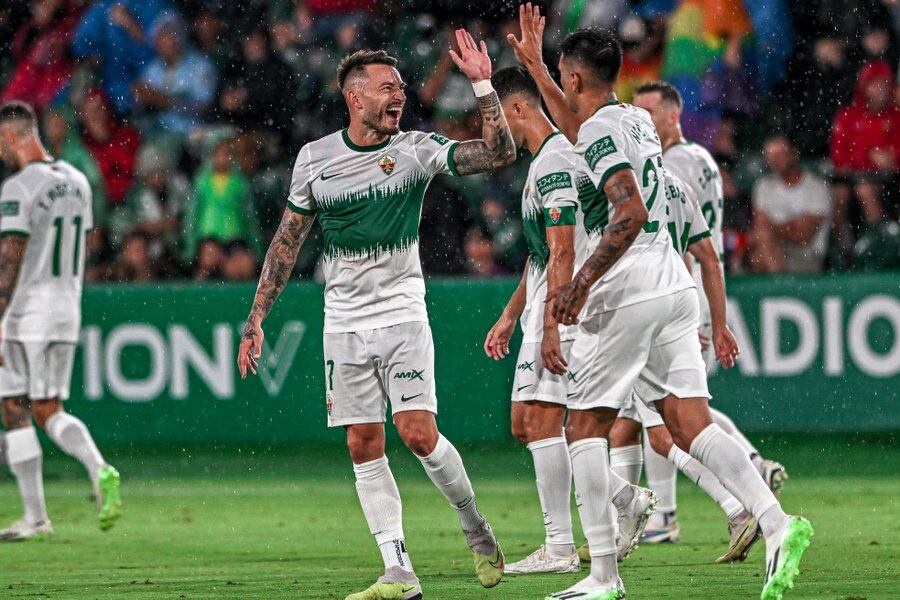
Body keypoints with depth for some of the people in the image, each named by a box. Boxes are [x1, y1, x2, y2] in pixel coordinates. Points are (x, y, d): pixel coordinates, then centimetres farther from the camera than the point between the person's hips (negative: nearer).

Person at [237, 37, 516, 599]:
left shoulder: (416, 149, -2)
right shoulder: (315, 157, 3)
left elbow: (499, 153, -12)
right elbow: (288, 240, 10)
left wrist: (483, 85, -21)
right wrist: (256, 318, 8)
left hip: (403, 316, -2)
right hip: (344, 322, 2)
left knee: (418, 434, -13)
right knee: (364, 446, -1)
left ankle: (475, 527, 13)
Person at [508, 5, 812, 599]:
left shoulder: (601, 131, -11)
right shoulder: (637, 119, 17)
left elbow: (631, 215, -23)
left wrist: (580, 284, -21)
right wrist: (532, 63, 45)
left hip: (626, 292, -8)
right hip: (674, 284, 8)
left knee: (586, 427, 3)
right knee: (691, 424, 1)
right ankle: (776, 522, -19)